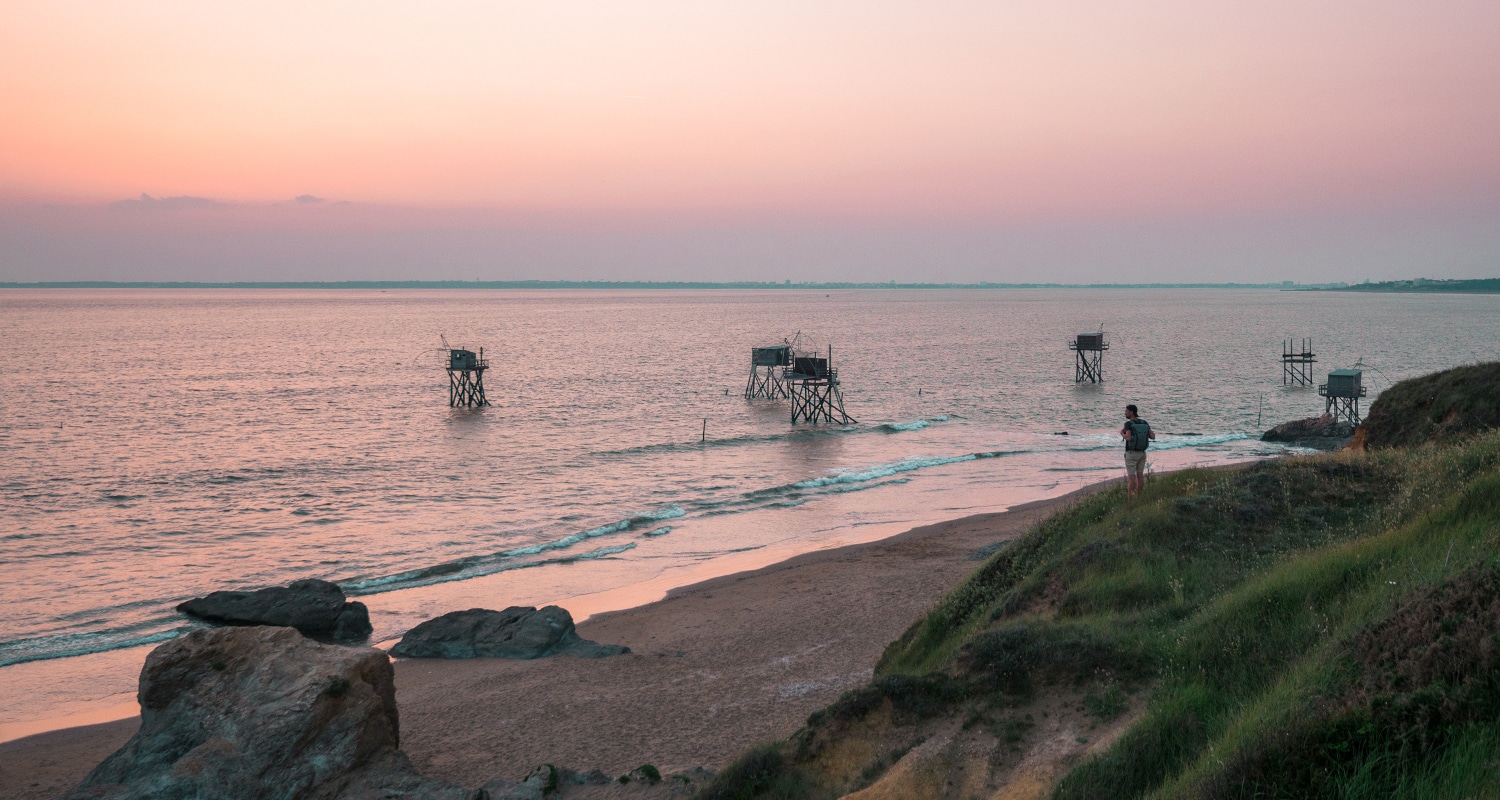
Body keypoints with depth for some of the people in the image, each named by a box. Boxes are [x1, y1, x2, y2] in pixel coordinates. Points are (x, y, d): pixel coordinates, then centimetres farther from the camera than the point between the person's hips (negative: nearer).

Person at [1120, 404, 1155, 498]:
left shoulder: (1128, 424, -17)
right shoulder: (1144, 423, 1)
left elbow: (1128, 438, -30)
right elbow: (1153, 437, -2)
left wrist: (1121, 433, -9)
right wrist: (1153, 433, 21)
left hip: (1131, 454, -6)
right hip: (1142, 453, 6)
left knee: (1131, 477, -1)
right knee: (1140, 475, 13)